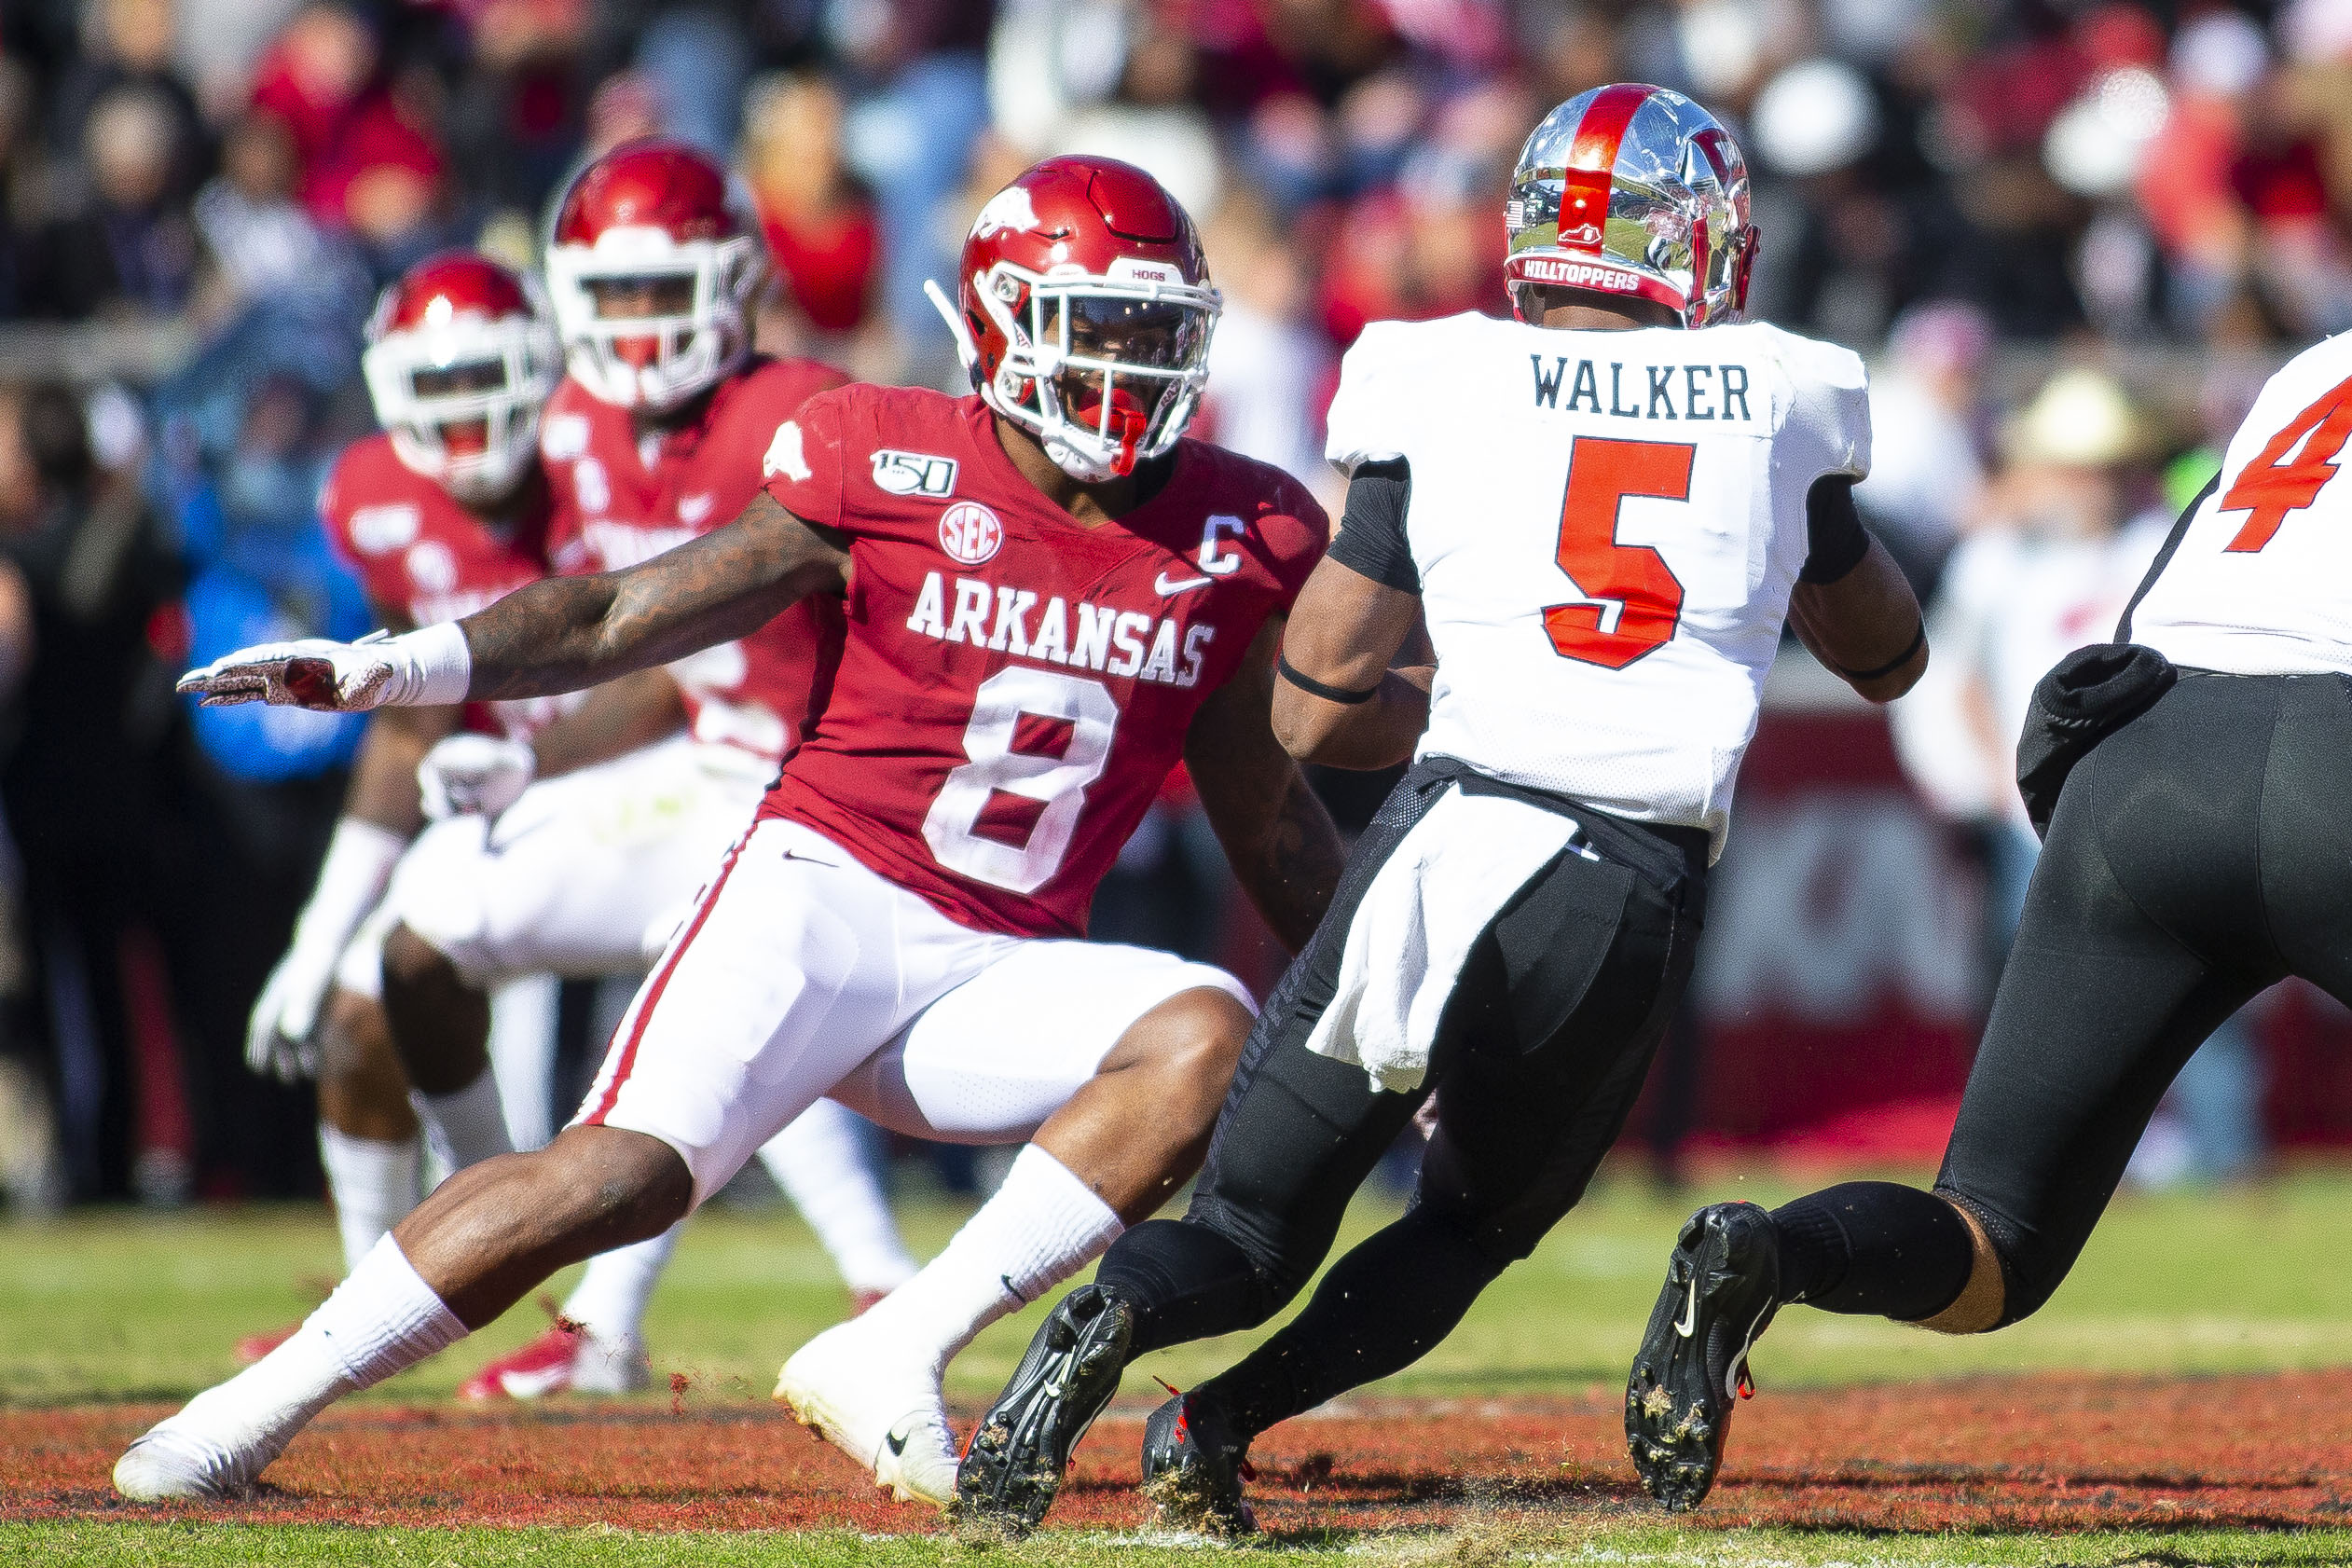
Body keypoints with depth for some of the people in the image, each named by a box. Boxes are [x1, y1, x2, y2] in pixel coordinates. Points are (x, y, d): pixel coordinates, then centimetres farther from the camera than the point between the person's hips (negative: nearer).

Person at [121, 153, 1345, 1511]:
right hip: (829, 890, -4)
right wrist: (397, 668, -11)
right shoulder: (890, 467, -4)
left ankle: (890, 1356, -22)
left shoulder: (1241, 539, 5)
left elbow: (1266, 812, 19)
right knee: (624, 1172, -23)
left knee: (1210, 1041, -25)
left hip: (997, 976, 4)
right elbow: (636, 614, 0)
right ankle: (260, 1407, -8)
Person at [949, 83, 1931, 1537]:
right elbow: (1888, 655, 28)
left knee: (1250, 1227, 12)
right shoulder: (1781, 400, 10)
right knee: (1476, 1222, 23)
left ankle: (1106, 1320, -22)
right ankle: (1215, 1428, 0)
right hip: (1644, 896, 1)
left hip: (1451, 840, -1)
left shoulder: (1444, 390, 6)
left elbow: (1313, 710, 8)